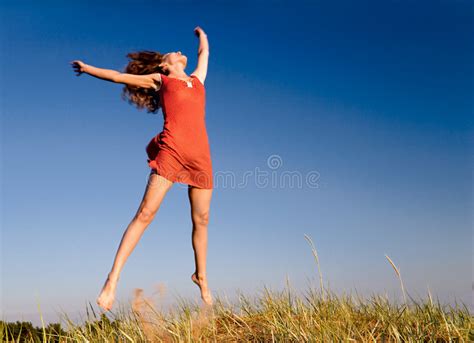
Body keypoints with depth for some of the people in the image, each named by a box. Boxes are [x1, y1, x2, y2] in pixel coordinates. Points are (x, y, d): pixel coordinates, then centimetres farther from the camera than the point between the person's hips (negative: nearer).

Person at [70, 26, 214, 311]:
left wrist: (201, 34, 64)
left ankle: (201, 276, 23)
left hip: (200, 154, 4)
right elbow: (118, 76, 27)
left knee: (201, 220, 7)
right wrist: (88, 68, 38)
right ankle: (113, 278, -10)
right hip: (171, 149, -4)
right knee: (146, 212, -13)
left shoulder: (197, 79, 28)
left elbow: (204, 52, 45)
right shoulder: (159, 79, 18)